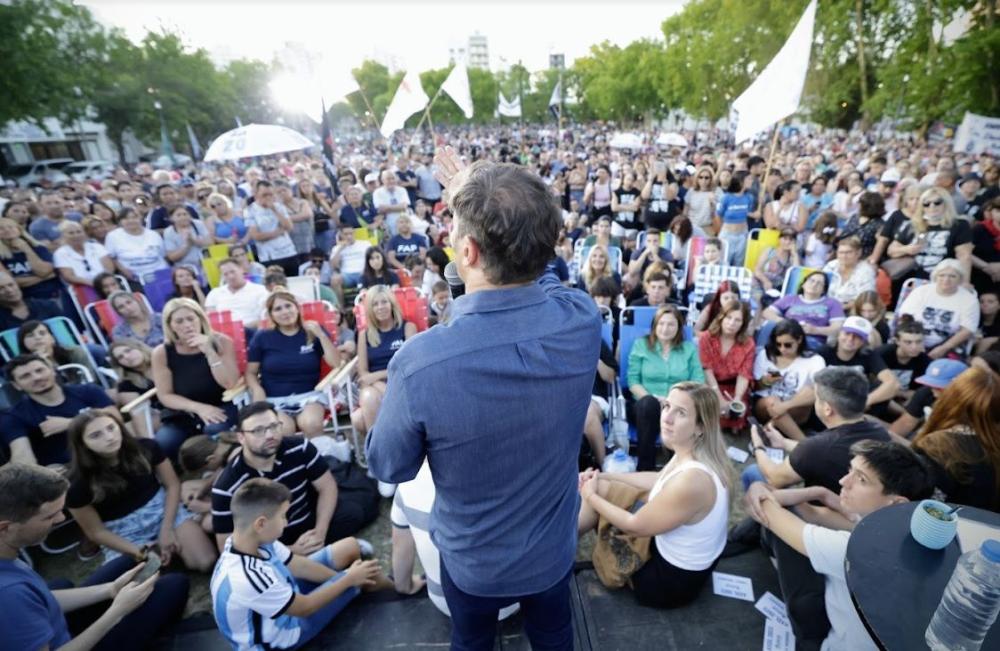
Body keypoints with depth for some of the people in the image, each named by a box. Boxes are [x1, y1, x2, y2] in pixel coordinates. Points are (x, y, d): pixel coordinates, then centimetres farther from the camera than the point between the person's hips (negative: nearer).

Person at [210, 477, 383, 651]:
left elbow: (299, 565, -4)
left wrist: (341, 578, -3)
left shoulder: (256, 540, -19)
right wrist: (350, 579, -15)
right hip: (284, 634, -7)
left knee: (349, 546, 4)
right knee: (356, 581, -11)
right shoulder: (248, 579, -43)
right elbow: (305, 607, -27)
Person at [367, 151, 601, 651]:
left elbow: (389, 467, -18)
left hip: (472, 560, -2)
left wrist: (384, 407, 0)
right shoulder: (582, 321, -27)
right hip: (554, 549, 2)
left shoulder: (421, 362, -38)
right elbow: (536, 270, -3)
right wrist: (476, 201, 4)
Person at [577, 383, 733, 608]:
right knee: (602, 487, 7)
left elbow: (635, 526, -23)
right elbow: (660, 481, 10)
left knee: (597, 491, -1)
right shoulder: (691, 454, -10)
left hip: (674, 580, -7)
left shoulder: (691, 480, -37)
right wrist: (603, 476, 6)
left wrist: (591, 496, -8)